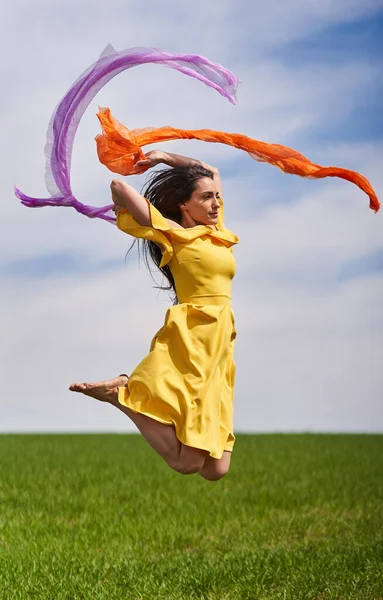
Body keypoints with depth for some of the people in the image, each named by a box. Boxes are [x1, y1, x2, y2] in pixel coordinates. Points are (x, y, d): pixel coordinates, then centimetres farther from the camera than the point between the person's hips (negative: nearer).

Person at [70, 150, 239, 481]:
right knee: (185, 462, -18)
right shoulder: (174, 234, 1)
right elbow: (119, 186, -7)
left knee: (215, 469, 2)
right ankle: (121, 392, -2)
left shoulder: (217, 231, 19)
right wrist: (127, 215, 13)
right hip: (190, 341, -7)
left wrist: (165, 157, 30)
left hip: (219, 353, 8)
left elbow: (213, 171, 32)